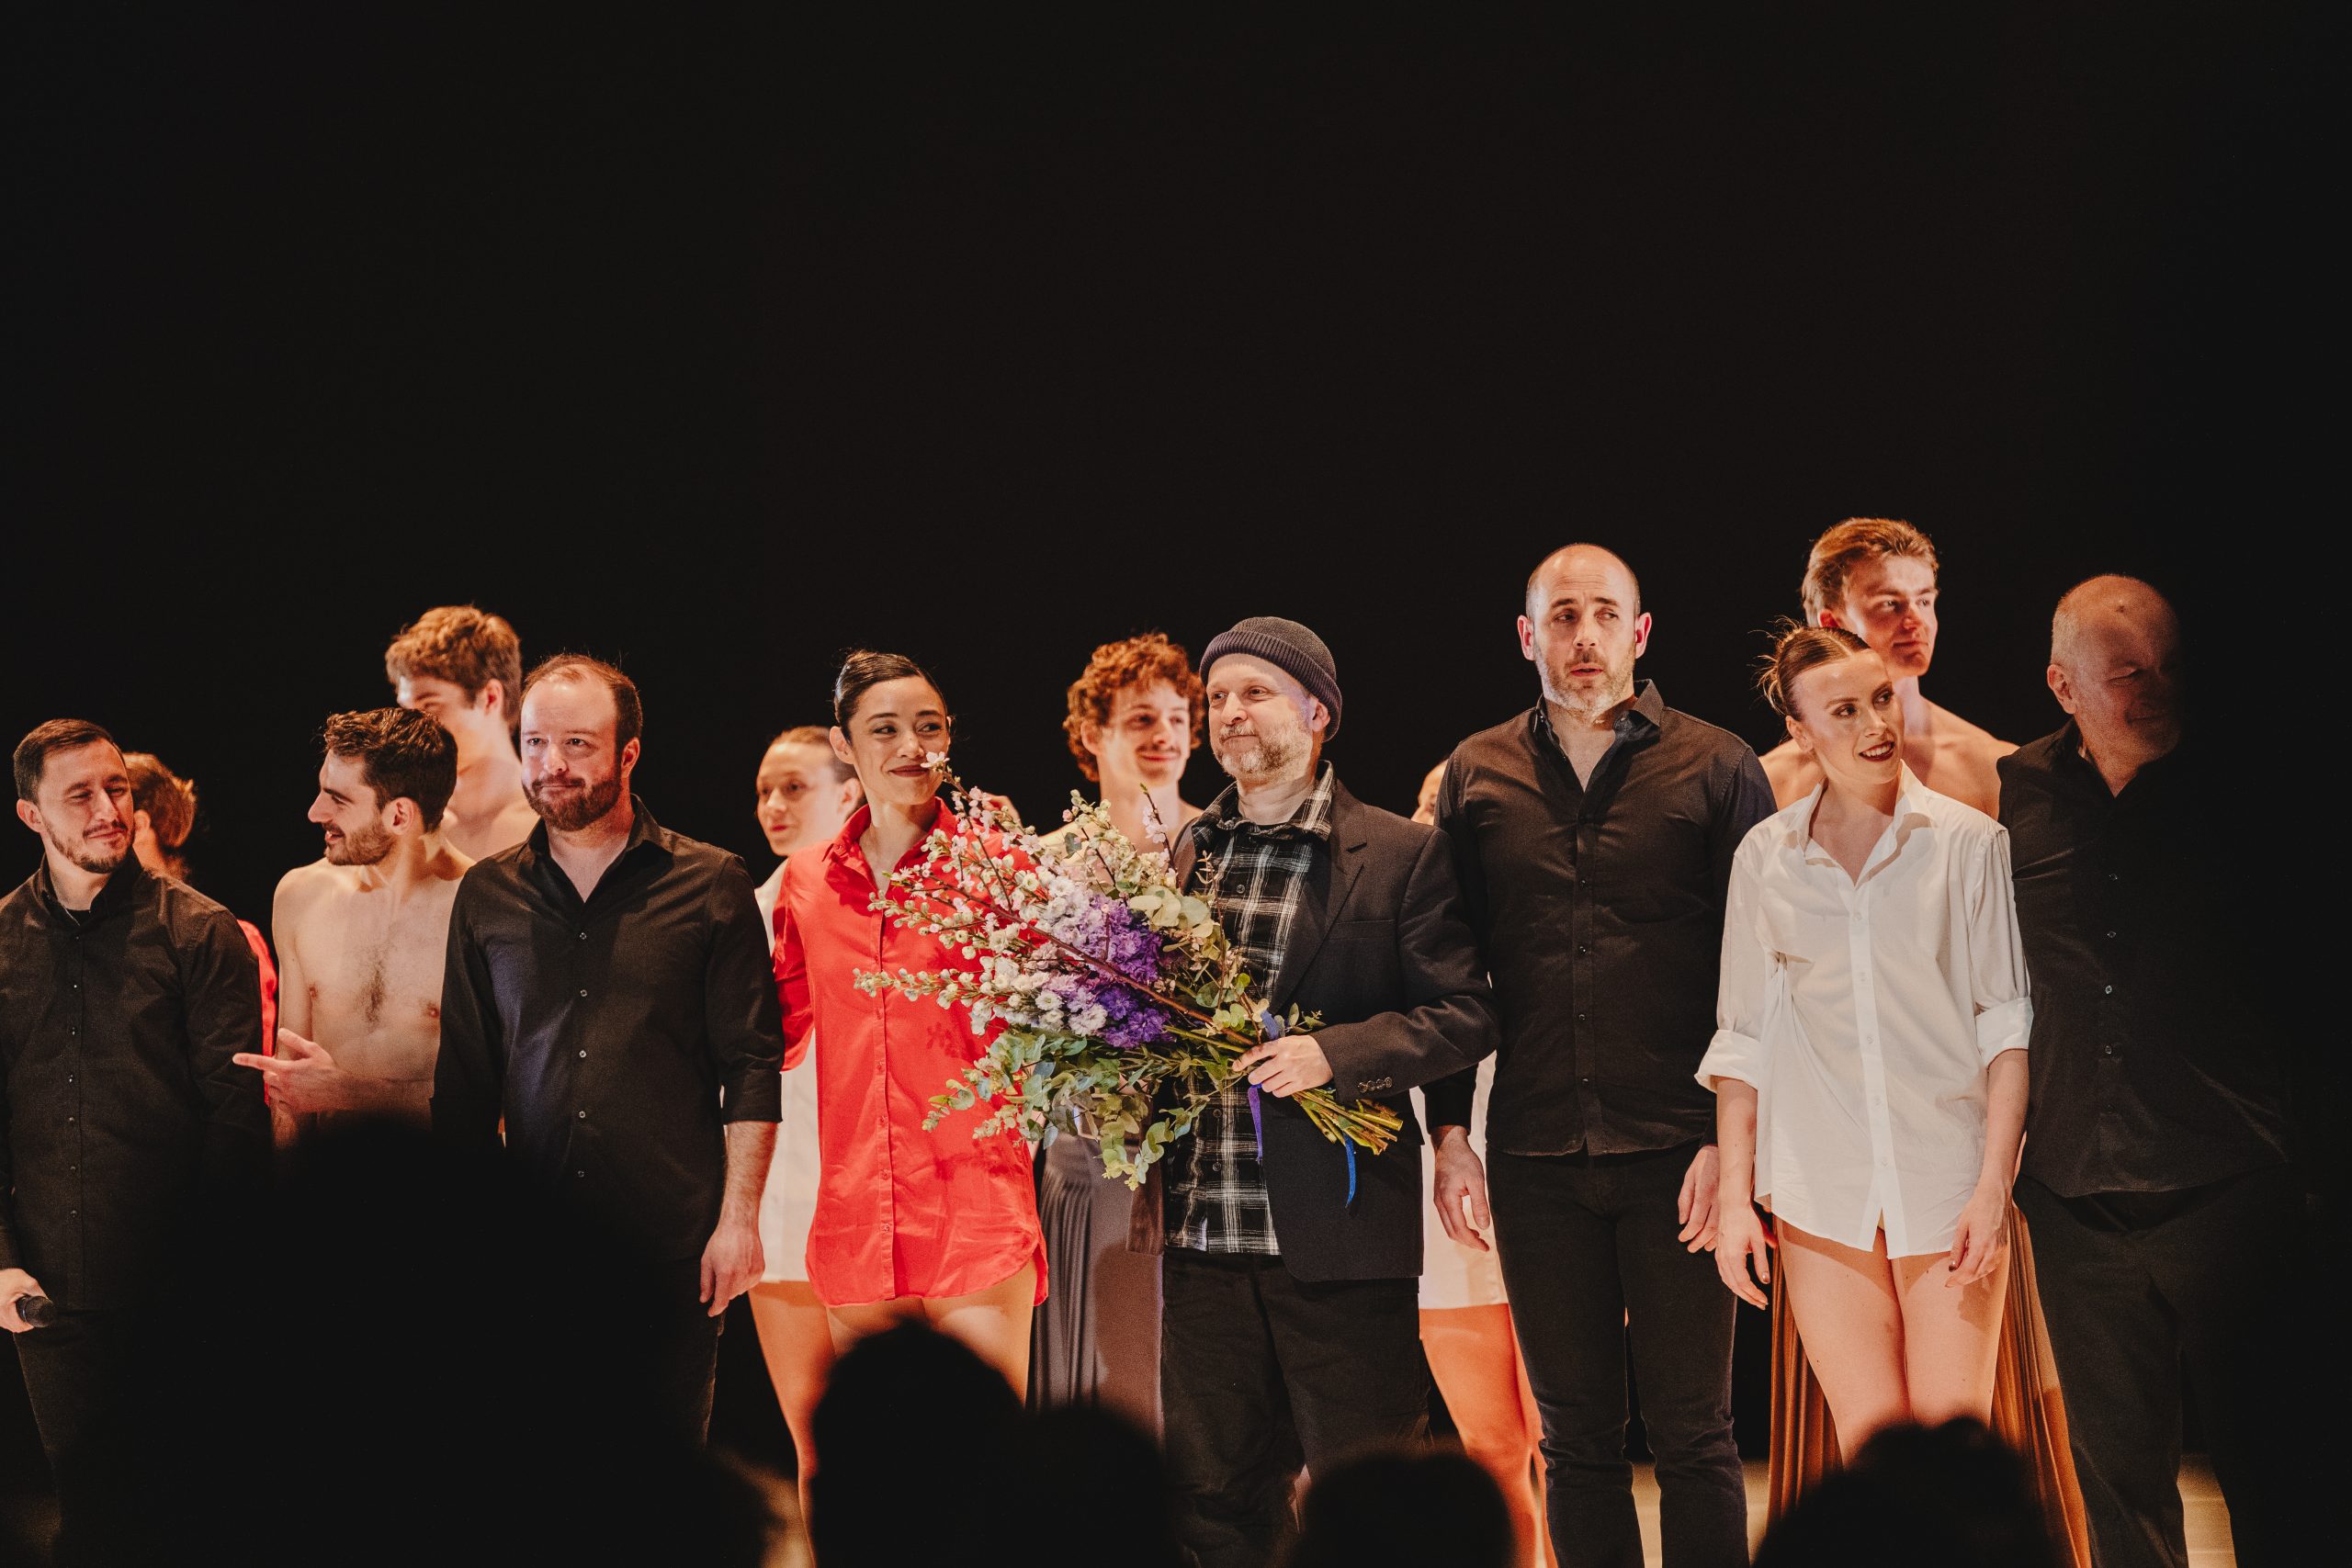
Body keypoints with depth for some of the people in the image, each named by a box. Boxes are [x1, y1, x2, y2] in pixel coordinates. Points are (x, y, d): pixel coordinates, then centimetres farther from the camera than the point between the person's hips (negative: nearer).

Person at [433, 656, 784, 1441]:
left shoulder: (709, 885, 2)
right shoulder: (486, 895, 10)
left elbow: (751, 1065, 0)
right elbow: (464, 1080, 14)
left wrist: (738, 1218, -7)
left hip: (671, 1251, -2)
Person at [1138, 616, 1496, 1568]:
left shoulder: (1400, 856, 0)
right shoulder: (1176, 857, 14)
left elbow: (1466, 1015, -5)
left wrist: (1333, 1053, -18)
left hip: (1338, 1234, -4)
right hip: (1199, 1230, 5)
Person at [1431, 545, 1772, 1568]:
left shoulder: (1715, 769, 2)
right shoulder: (1476, 777, 10)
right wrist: (1450, 1131, 5)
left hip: (1678, 1153, -2)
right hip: (1536, 1157, 3)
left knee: (1692, 1435, -1)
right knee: (1575, 1436, 8)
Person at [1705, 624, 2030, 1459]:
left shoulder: (1967, 842, 1)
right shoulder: (1764, 859, 6)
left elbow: (2009, 1023, -1)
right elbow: (1742, 1039, 11)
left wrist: (1994, 1184, -8)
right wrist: (1734, 1196, 6)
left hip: (1948, 1181, -1)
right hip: (1823, 1195, 1)